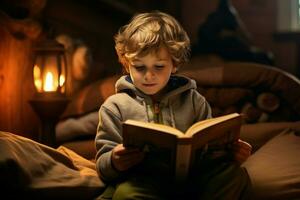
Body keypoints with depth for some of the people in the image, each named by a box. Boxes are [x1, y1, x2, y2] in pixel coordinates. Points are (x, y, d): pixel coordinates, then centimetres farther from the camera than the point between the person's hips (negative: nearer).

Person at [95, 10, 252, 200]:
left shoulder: (193, 101, 17)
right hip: (143, 182, -2)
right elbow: (103, 165, 6)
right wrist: (113, 162, -21)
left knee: (236, 175, -24)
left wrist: (229, 151, -6)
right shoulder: (115, 106, 9)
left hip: (191, 177, 3)